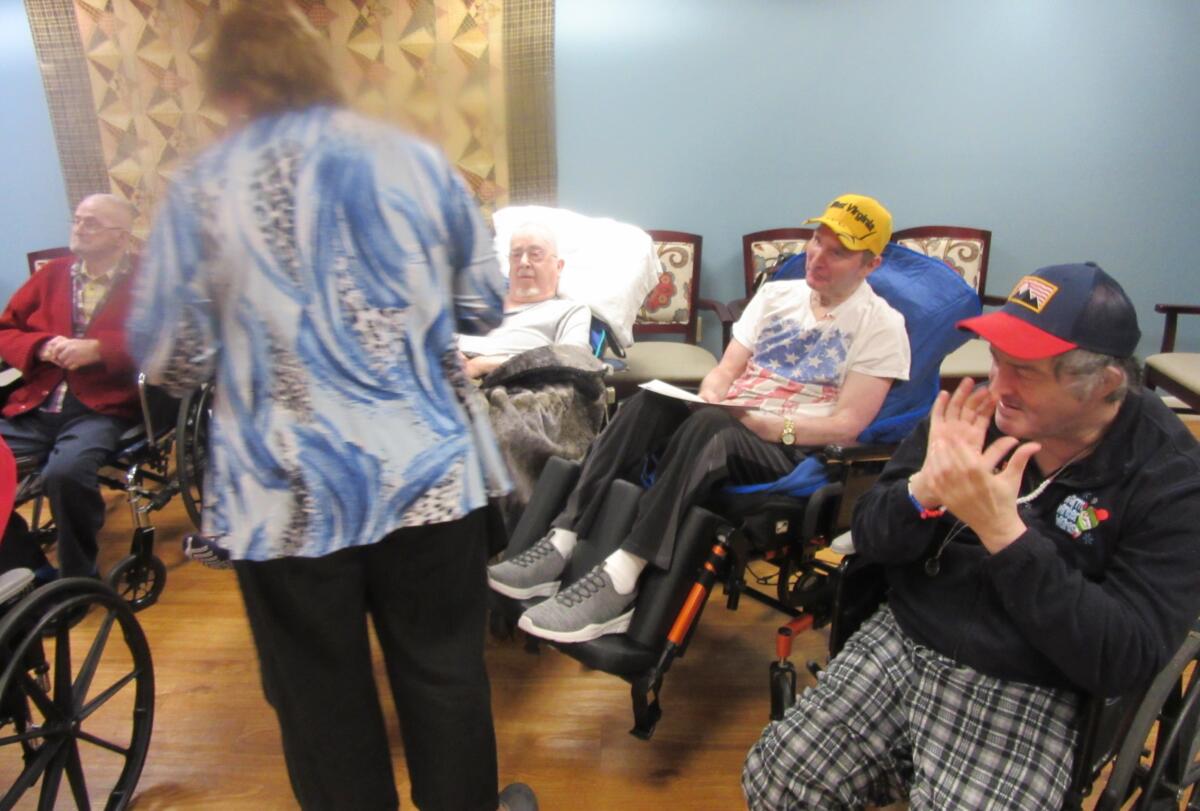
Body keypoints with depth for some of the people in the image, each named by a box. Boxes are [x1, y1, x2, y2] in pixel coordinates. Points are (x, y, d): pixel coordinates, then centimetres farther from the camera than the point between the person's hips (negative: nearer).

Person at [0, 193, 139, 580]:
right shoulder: (52, 273, 19)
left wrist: (98, 349, -17)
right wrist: (43, 346, -3)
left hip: (100, 408, -6)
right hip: (35, 407, 6)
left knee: (66, 472, -33)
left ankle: (78, 577, -7)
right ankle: (31, 571, 5)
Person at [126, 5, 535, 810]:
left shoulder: (204, 187, -4)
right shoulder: (418, 159, 2)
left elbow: (170, 357, -5)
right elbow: (484, 305, 5)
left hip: (289, 492, -1)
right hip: (430, 471, 2)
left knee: (323, 700, 18)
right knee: (444, 674, 19)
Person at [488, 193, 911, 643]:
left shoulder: (881, 324, -1)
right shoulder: (776, 293, 17)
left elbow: (848, 424, -9)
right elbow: (724, 370, 13)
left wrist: (762, 424, -21)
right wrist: (710, 402, -11)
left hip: (795, 452, -5)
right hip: (726, 426, 5)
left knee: (708, 430, -37)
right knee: (648, 404, -26)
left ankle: (618, 582, -43)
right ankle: (561, 545, -34)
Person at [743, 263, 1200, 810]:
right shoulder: (973, 414, -2)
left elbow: (1124, 662, -18)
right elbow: (868, 539, -1)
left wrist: (1004, 533, -28)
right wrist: (924, 491, -22)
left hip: (1026, 694, -2)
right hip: (898, 643, 3)